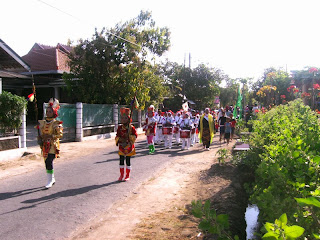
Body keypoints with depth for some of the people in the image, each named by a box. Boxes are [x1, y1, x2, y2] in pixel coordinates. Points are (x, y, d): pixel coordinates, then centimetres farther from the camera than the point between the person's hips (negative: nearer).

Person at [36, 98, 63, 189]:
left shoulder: (56, 123, -6)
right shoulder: (42, 122, 11)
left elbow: (60, 134, -14)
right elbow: (39, 133, 19)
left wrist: (50, 136, -23)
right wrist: (40, 139, 2)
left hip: (52, 145, -6)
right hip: (44, 145, 6)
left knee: (49, 162, -13)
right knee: (47, 162, 11)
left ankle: (50, 181, -2)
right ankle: (52, 179, 28)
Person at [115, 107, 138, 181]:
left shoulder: (131, 127, -5)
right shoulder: (120, 127, 5)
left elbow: (135, 135, -4)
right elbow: (117, 135, 10)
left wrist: (129, 136, -19)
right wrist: (118, 140, -7)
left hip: (129, 146, -3)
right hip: (121, 146, 3)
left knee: (128, 161, 3)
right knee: (121, 161, 6)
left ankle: (127, 176, 15)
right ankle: (121, 175, 19)